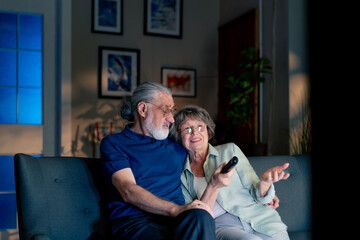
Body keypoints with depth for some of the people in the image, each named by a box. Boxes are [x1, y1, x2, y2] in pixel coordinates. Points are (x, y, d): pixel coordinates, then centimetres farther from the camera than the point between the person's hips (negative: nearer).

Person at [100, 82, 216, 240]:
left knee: (200, 216, -31)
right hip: (135, 221, -4)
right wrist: (176, 209, -21)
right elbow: (128, 192, -10)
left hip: (178, 220, 5)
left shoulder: (176, 146, 22)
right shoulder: (113, 143, 5)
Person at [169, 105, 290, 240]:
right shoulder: (181, 176, 11)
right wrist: (214, 187, -16)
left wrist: (264, 181, -18)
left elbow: (257, 194, 7)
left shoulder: (230, 150, 11)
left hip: (259, 218, 3)